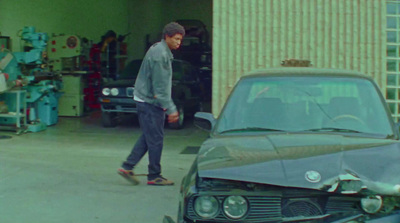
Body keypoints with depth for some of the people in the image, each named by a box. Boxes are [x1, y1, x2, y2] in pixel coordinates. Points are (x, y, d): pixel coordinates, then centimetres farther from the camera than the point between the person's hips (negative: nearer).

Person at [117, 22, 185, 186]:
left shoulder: (161, 51, 14)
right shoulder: (159, 54, -18)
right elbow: (160, 86, -21)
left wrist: (171, 107, 19)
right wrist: (171, 109, -19)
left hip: (146, 100, 10)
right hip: (150, 102, -10)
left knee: (148, 137, 13)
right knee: (155, 139, -2)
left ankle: (127, 167, 16)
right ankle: (154, 176, 7)